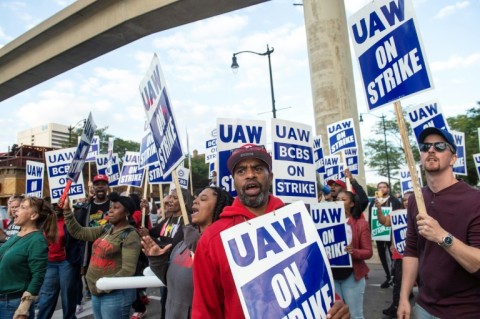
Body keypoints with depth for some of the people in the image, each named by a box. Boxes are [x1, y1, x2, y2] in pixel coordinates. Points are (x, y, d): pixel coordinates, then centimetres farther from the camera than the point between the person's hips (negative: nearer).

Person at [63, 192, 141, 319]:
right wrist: (67, 210, 0)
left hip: (115, 294, -7)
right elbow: (79, 232, 7)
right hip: (96, 293, 7)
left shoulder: (130, 236, -16)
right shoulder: (106, 229, 7)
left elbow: (127, 270, -20)